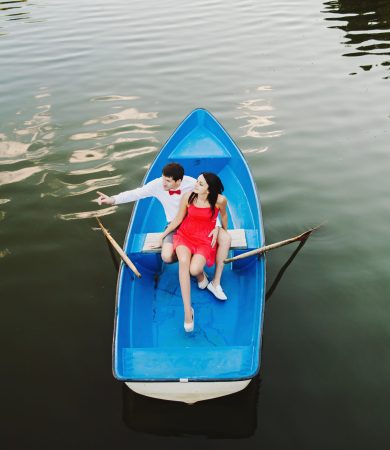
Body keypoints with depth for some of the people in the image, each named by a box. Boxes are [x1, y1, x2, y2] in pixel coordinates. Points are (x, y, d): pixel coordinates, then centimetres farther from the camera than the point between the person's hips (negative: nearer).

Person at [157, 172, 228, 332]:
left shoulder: (220, 200, -15)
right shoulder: (188, 197, -12)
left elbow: (223, 216, 7)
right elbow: (178, 219, 3)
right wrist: (164, 233, 12)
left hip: (206, 240, -1)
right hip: (185, 235, 1)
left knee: (194, 269, -29)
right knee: (183, 261, -32)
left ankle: (201, 273, 14)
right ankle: (187, 309, -27)